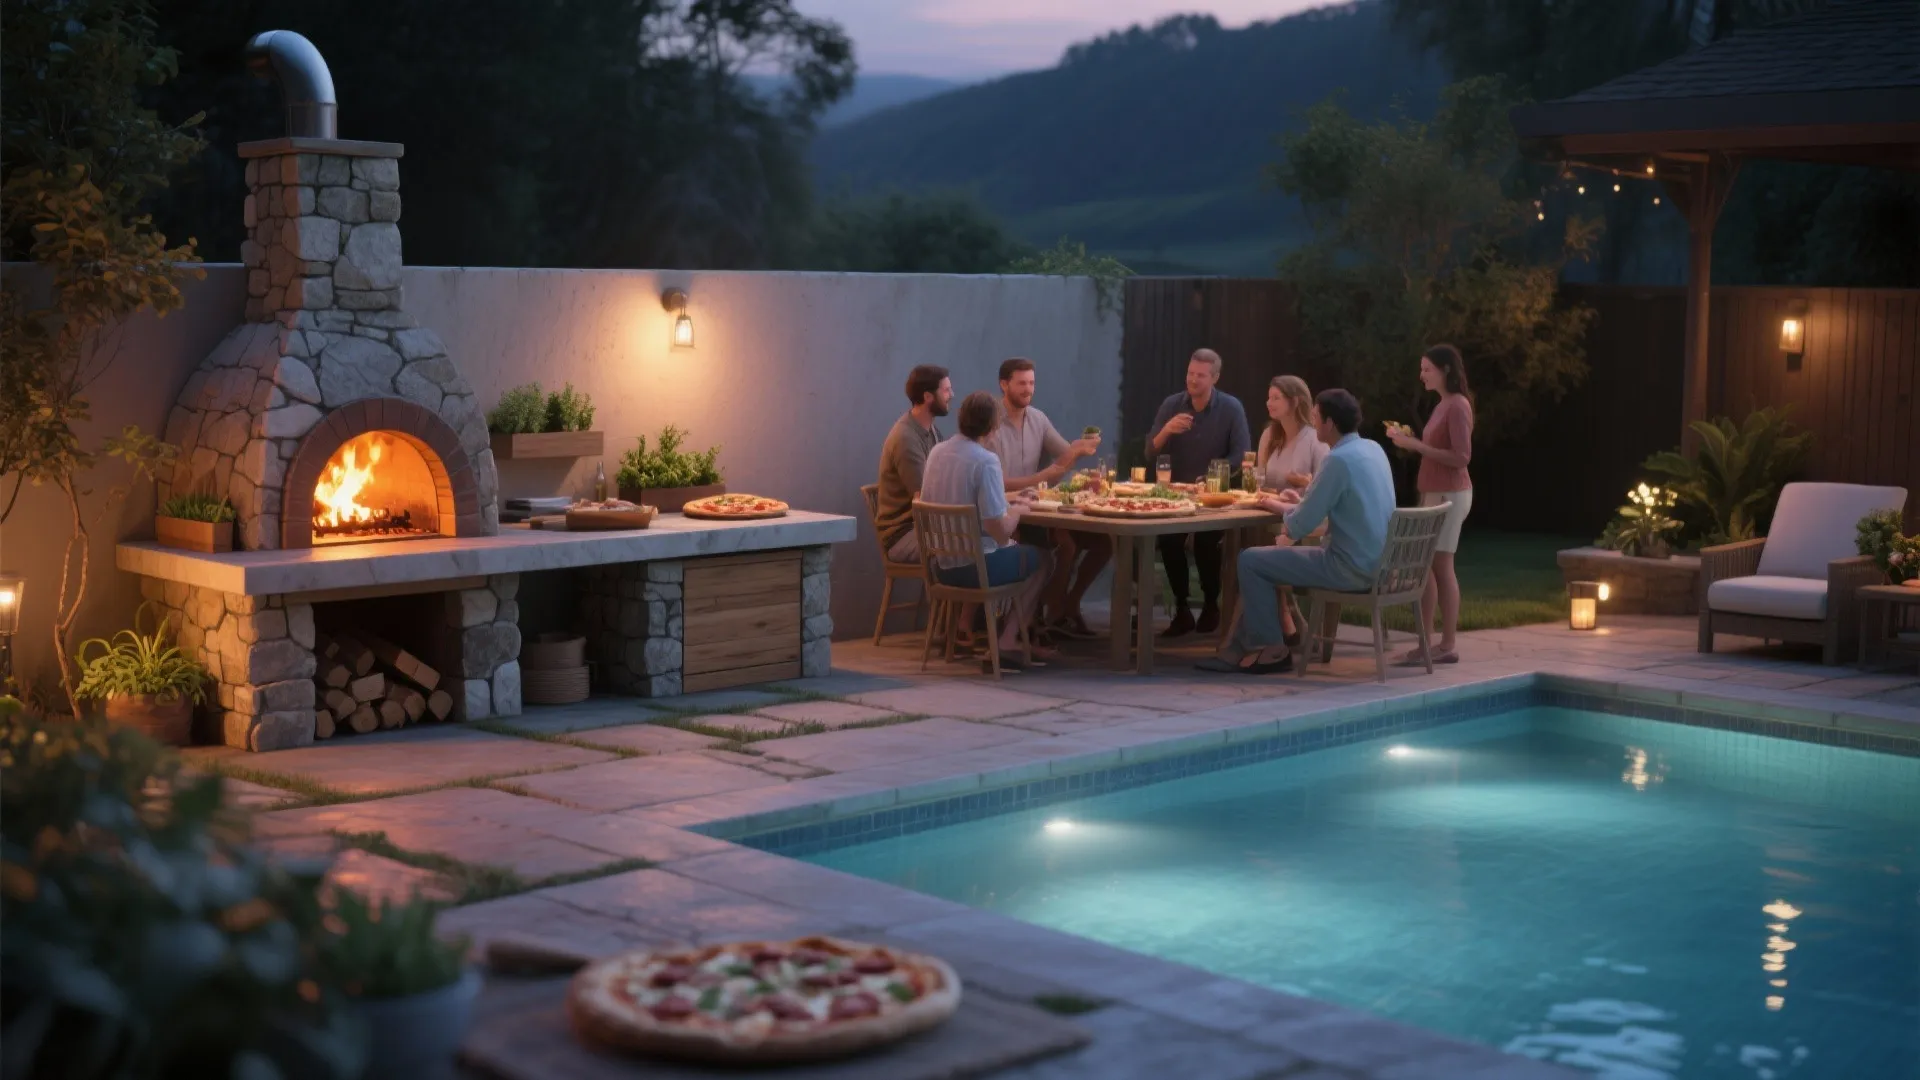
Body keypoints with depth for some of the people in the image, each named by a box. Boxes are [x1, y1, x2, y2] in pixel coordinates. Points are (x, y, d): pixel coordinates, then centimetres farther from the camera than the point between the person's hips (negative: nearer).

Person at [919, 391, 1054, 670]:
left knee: (1020, 552, 30)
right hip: (977, 567, -7)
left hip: (942, 566, 7)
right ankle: (1007, 642, 12)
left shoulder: (937, 452, 0)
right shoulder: (986, 461, -21)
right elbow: (1001, 532, -23)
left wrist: (1003, 500, 16)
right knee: (1041, 561, 19)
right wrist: (1017, 509, -2)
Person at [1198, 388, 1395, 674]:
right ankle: (1246, 646, 21)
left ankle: (1272, 649, 8)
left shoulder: (1339, 459, -20)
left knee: (1251, 560, -2)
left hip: (1351, 567, -9)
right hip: (1375, 561, 9)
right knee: (1268, 558, 20)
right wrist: (1300, 504, 18)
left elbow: (1303, 523, -17)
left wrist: (1285, 522, 4)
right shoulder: (1374, 449, 8)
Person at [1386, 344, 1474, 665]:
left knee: (1441, 565, -8)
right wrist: (1411, 440, 8)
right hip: (1434, 493, 10)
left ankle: (1448, 645, -4)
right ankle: (1427, 642, 12)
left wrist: (1417, 446, -21)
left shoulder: (1458, 406, -14)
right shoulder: (1443, 405, 15)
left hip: (1450, 495, -10)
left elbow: (1461, 457, -21)